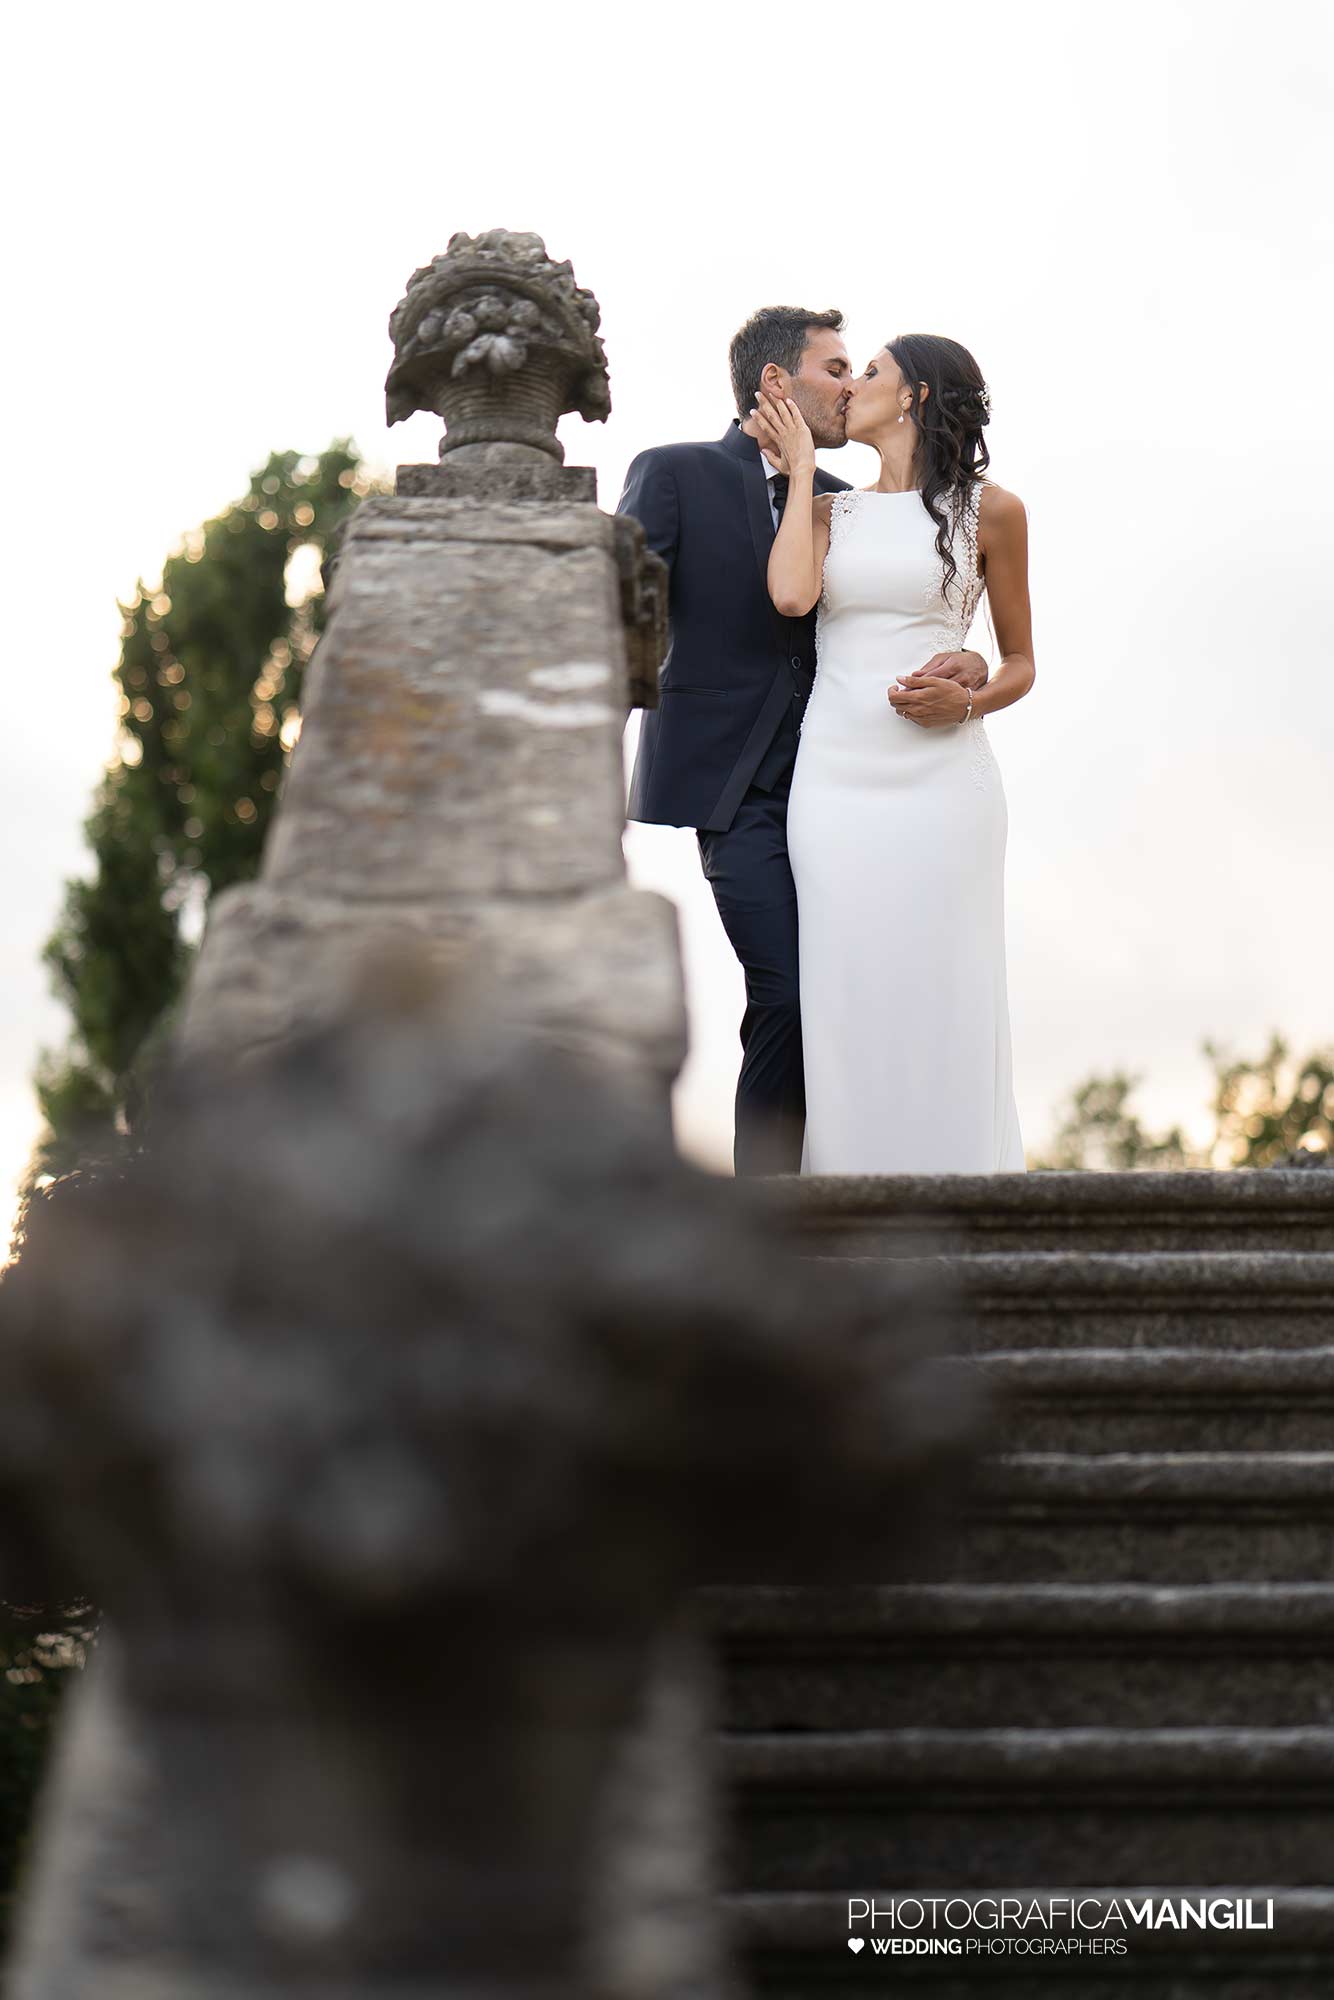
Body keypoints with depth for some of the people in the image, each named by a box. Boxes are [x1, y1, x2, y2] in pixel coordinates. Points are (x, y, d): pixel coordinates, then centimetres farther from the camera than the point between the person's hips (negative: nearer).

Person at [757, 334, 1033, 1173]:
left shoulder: (990, 511, 7)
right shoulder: (828, 509, 14)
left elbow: (1020, 664, 11)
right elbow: (792, 594, -7)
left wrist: (966, 700, -10)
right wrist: (800, 469, 3)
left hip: (944, 780, -2)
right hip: (835, 781, 2)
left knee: (943, 1006, -3)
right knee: (846, 1006, 0)